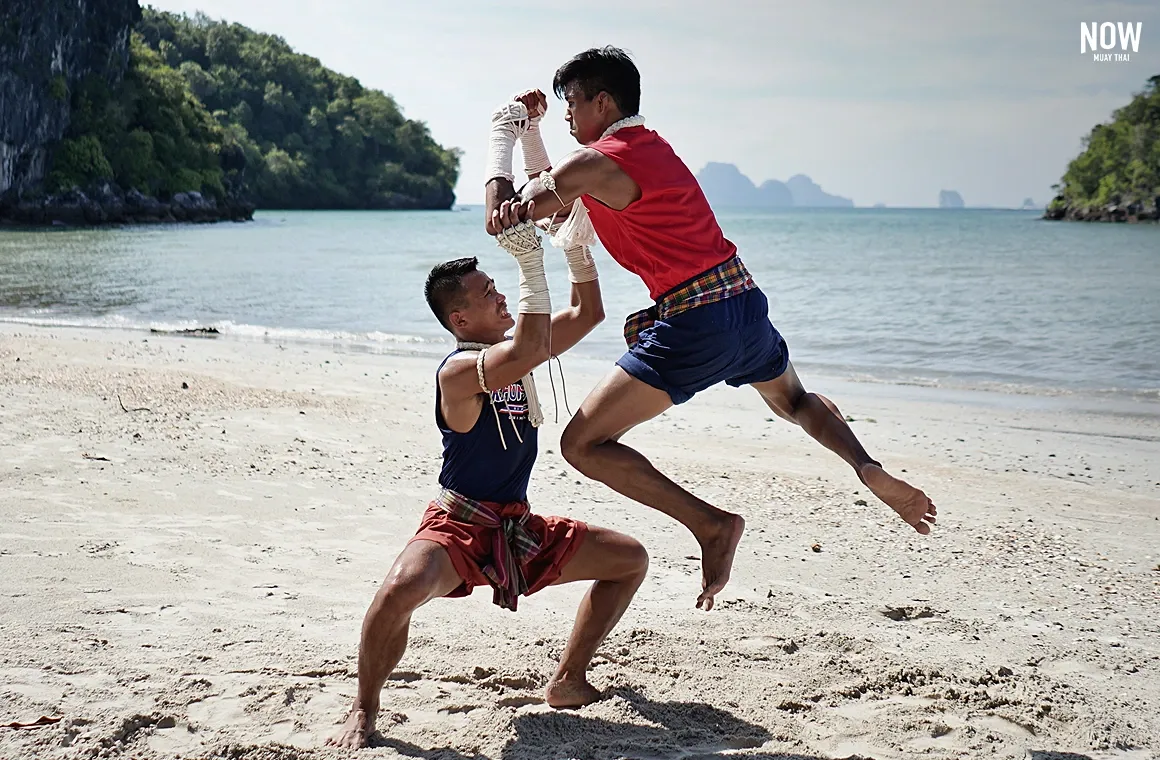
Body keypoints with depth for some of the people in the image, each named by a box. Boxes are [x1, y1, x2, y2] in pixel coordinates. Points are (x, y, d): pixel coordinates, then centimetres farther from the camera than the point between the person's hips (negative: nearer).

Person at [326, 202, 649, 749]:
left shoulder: (510, 351, 5)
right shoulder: (459, 370, -20)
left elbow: (588, 313, 12)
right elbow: (531, 352, -38)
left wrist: (576, 245, 0)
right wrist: (530, 260, -36)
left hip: (518, 529, 8)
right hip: (458, 528, -8)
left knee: (631, 560, 9)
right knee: (401, 590, -38)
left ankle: (568, 682, 17)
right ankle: (364, 710, -12)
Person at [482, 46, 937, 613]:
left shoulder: (596, 163, -9)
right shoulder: (651, 146, 19)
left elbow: (505, 216, -3)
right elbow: (553, 201, 28)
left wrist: (499, 138, 8)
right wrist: (529, 132, 25)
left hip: (693, 324, -9)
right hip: (747, 304, 9)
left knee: (583, 444, -8)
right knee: (793, 400, 36)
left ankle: (711, 524, -15)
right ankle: (868, 467, 12)